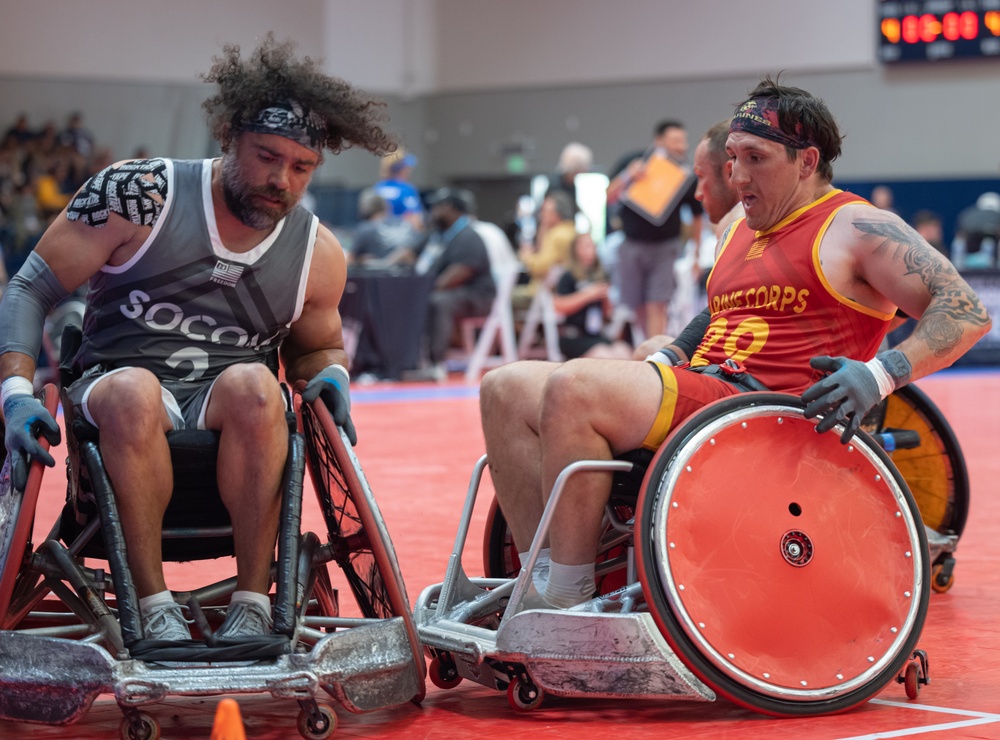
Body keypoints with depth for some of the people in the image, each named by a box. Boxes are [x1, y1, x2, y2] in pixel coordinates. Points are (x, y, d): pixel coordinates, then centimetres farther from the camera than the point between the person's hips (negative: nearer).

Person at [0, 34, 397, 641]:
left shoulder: (318, 256, 6)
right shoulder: (139, 195, -5)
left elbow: (319, 345, 25)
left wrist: (330, 373, 0)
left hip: (234, 414, 2)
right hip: (114, 394, -2)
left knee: (252, 385, -34)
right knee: (133, 391, -38)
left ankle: (254, 603, -28)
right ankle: (155, 605, -30)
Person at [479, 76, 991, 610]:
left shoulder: (855, 228, 0)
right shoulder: (738, 228, 25)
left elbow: (968, 313, -9)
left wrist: (881, 372, -24)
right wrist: (669, 359, 20)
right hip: (697, 391, 9)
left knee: (574, 389, -29)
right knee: (507, 391, -4)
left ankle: (567, 598, -25)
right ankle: (542, 572, -11)